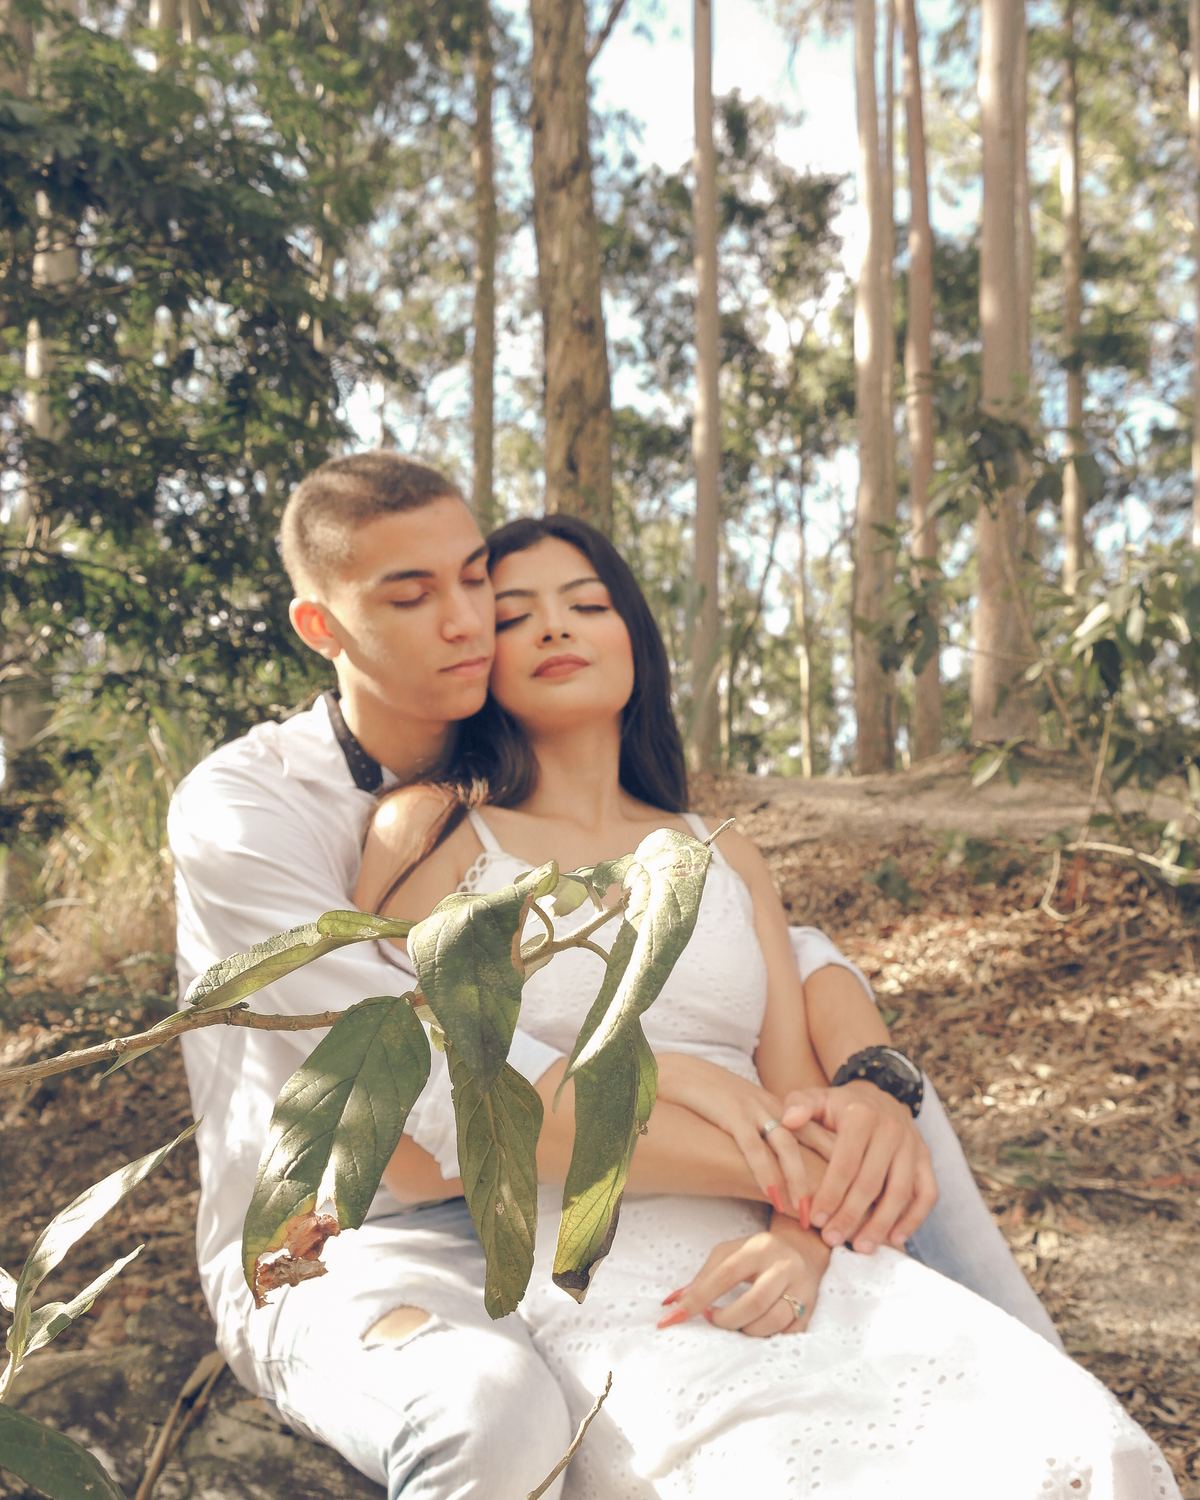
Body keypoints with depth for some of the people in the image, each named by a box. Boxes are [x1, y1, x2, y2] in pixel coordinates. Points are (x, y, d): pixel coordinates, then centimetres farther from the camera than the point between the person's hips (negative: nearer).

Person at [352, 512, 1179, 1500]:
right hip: (590, 1293, -4)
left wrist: (802, 1235, -11)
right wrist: (657, 1076, -11)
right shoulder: (432, 834, 8)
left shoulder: (727, 861, 21)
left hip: (792, 1268, 5)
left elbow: (799, 1101, 12)